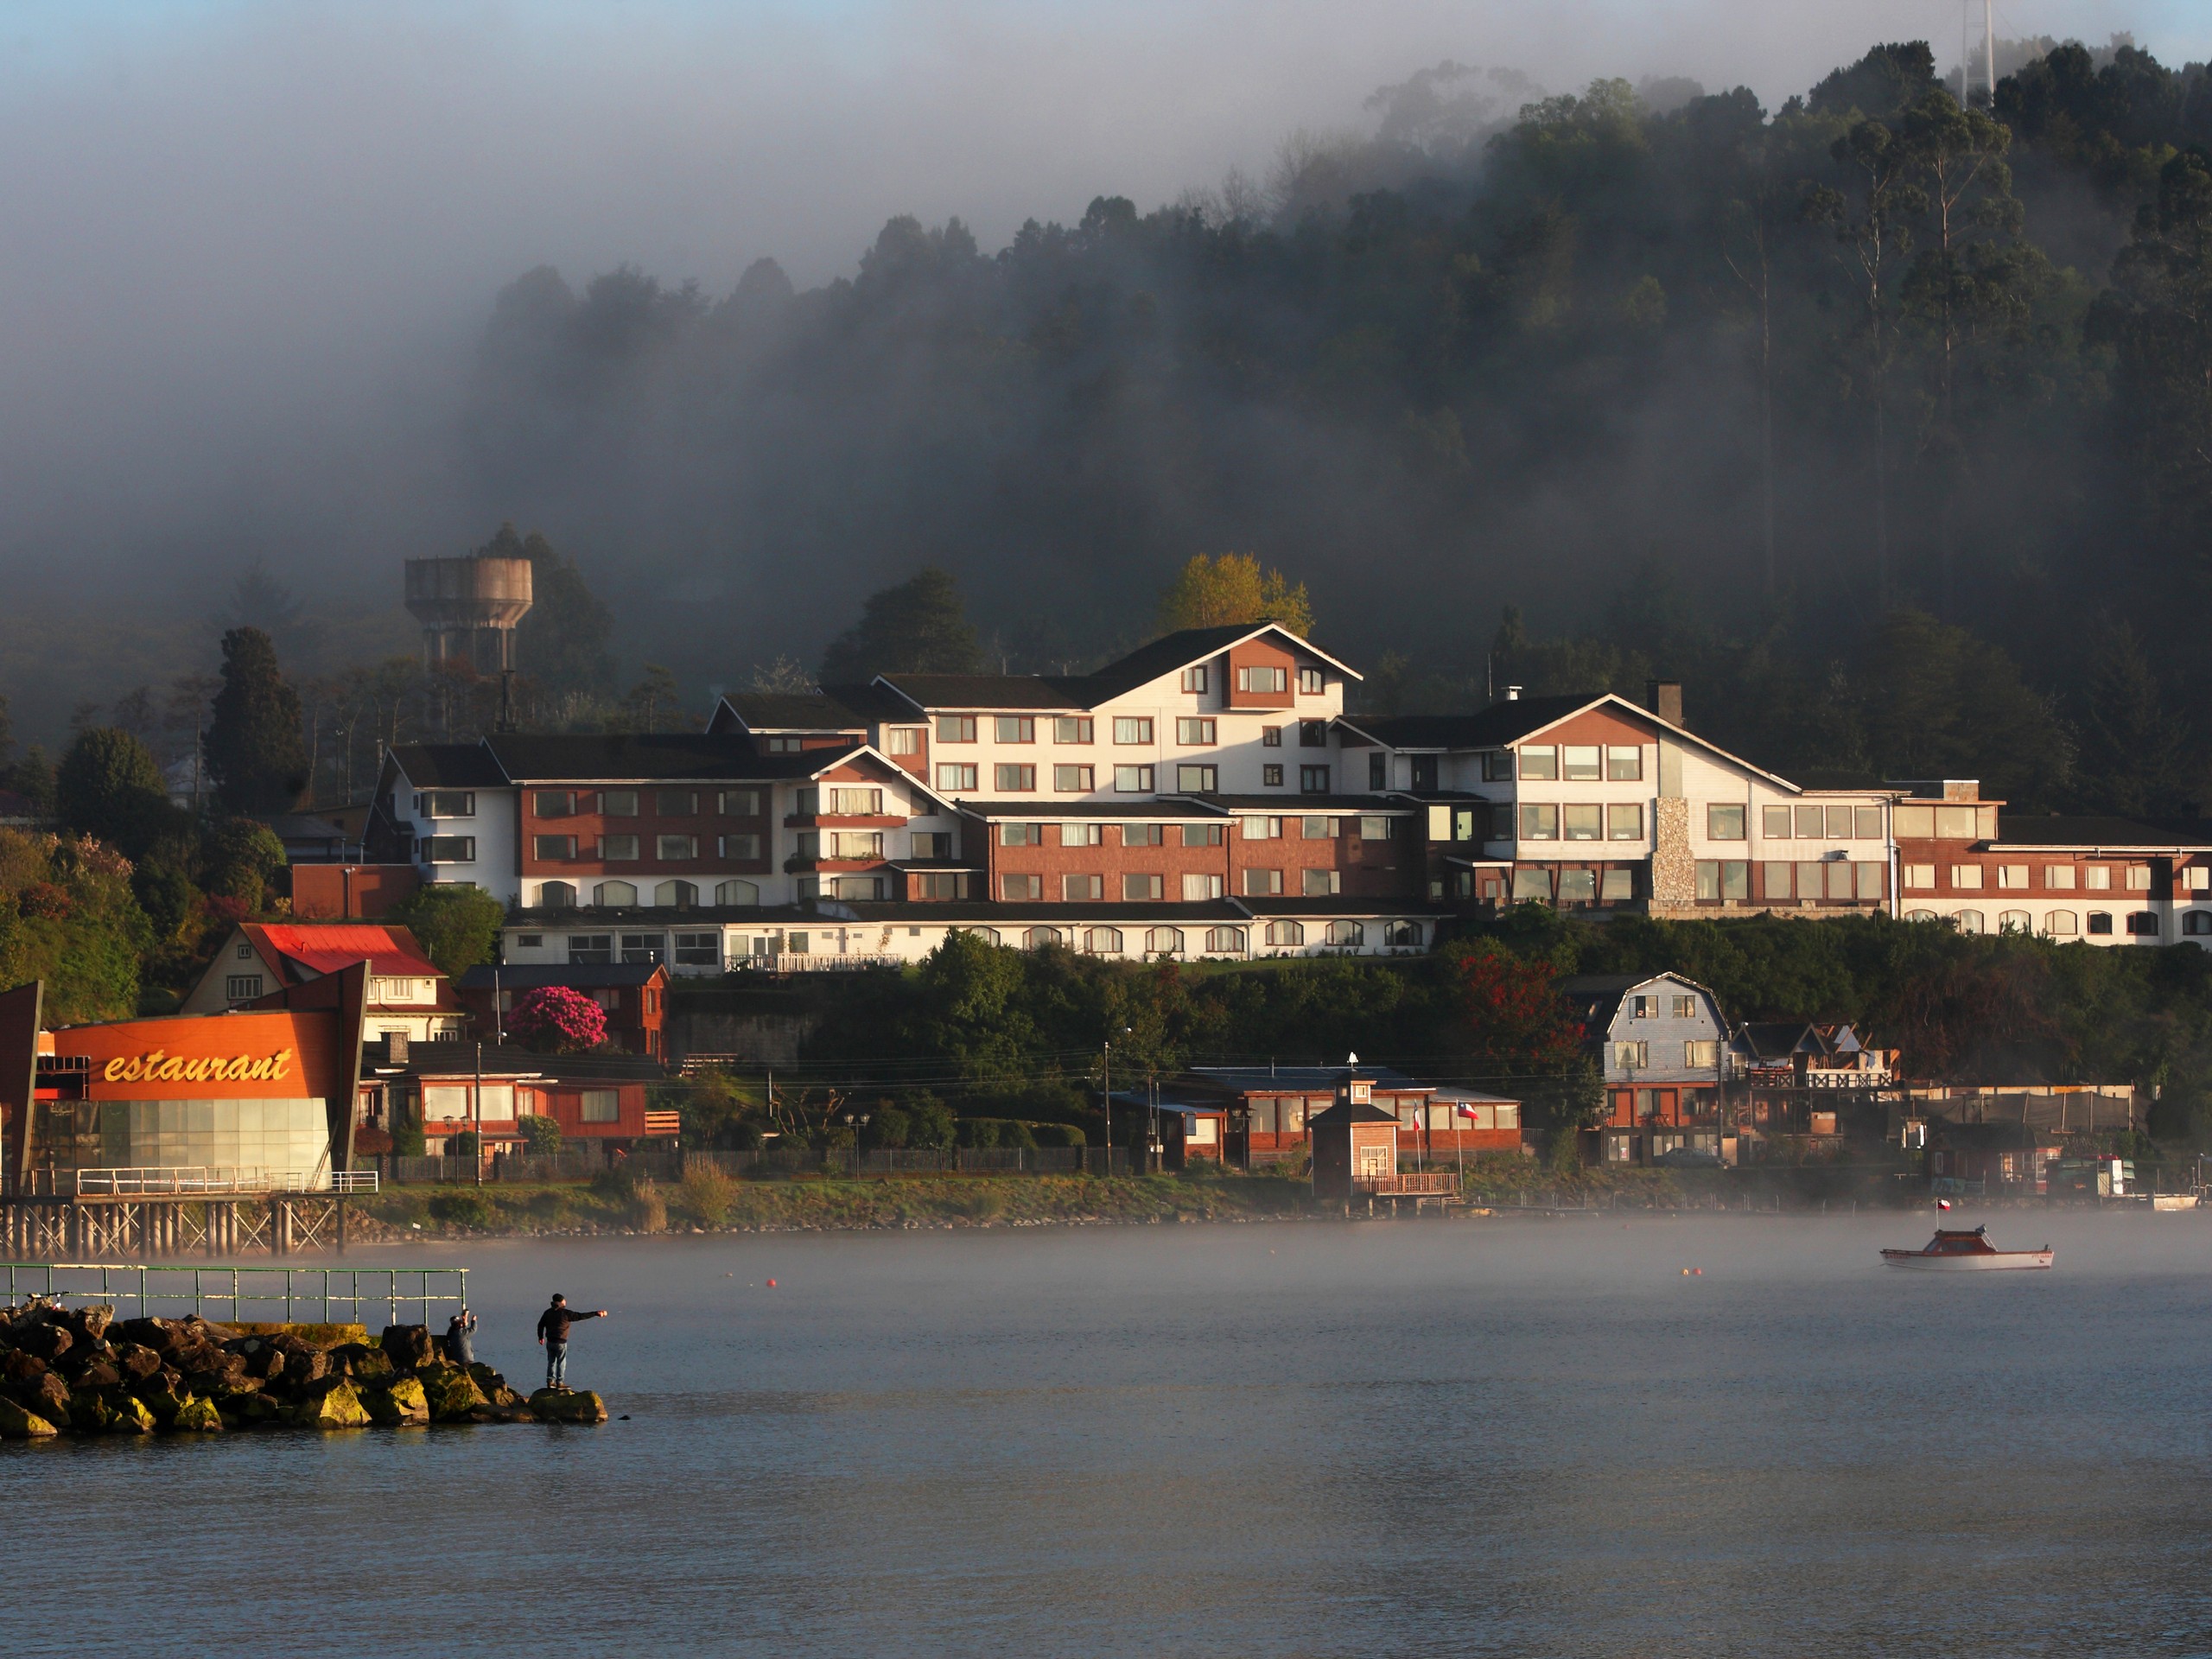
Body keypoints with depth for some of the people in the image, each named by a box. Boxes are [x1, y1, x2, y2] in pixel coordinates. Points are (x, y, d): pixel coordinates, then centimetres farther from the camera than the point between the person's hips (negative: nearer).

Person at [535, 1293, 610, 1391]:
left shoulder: (548, 1313, 5)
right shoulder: (565, 1313, -14)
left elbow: (540, 1325, 14)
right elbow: (581, 1316, -15)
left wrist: (541, 1337, 29)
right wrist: (596, 1313, -10)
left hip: (550, 1342, 6)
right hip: (560, 1342, -6)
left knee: (551, 1362, 14)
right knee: (561, 1363, 2)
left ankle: (550, 1381, 15)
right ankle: (560, 1383, 3)